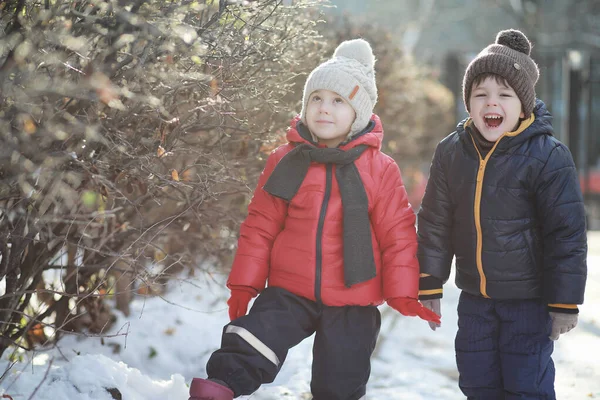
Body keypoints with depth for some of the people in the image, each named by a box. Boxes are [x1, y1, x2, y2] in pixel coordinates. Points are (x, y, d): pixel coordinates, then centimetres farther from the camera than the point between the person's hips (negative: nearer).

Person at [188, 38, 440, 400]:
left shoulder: (380, 169, -4)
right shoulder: (286, 161, 0)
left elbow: (398, 233, -2)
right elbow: (261, 226, 4)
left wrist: (403, 289, -8)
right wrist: (244, 282, 2)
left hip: (353, 302, -1)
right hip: (290, 291, 1)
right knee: (255, 337, -24)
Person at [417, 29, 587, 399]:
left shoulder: (547, 156, -17)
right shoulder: (451, 152, -3)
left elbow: (567, 233, -13)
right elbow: (435, 224, 5)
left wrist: (565, 303, -12)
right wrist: (429, 285, 6)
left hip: (529, 299, -5)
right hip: (475, 297, 5)